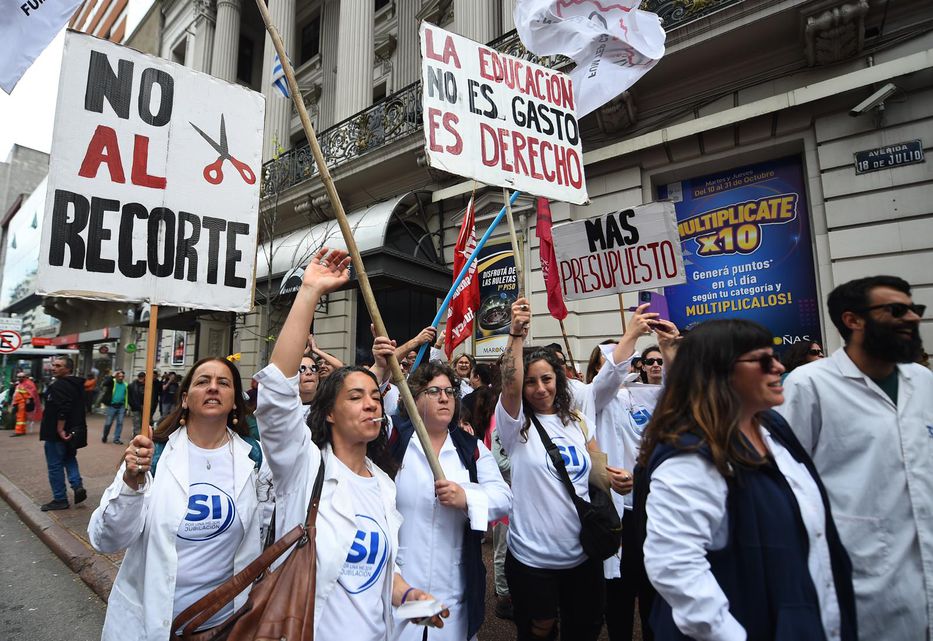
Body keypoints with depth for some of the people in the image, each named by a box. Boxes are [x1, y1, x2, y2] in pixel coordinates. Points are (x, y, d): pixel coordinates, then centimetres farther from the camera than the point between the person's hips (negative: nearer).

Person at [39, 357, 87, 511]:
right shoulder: (77, 384, 12)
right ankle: (78, 486, 7)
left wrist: (60, 430, -23)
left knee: (55, 466, 2)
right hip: (73, 431, 9)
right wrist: (66, 430, 22)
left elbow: (62, 411, -27)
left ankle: (60, 499, 10)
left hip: (56, 433, -9)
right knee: (69, 459, 21)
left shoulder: (59, 386, -18)